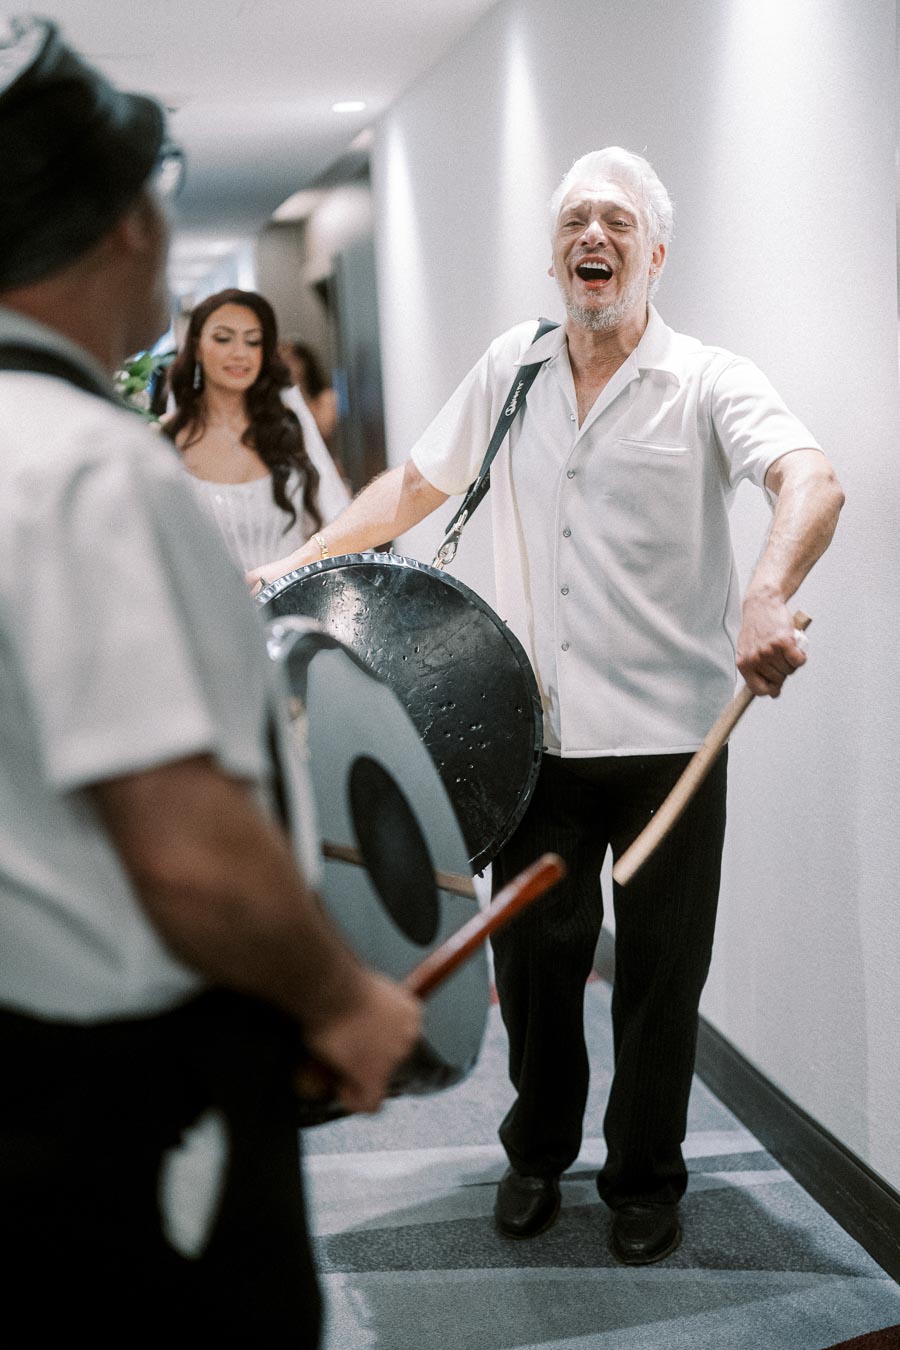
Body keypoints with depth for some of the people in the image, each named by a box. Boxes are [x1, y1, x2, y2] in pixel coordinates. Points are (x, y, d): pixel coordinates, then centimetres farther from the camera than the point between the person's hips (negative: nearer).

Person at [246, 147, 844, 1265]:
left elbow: (810, 482, -23)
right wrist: (297, 566, 8)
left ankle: (645, 1181, 28)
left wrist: (766, 598, -43)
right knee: (532, 952, 11)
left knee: (660, 972, 7)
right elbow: (414, 485, 17)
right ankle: (538, 1152, 35)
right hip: (540, 730, 3)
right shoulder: (510, 371, 8)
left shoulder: (706, 381, -6)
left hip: (668, 735, -3)